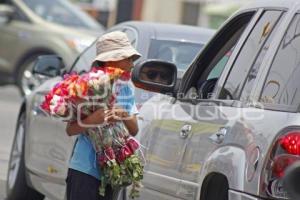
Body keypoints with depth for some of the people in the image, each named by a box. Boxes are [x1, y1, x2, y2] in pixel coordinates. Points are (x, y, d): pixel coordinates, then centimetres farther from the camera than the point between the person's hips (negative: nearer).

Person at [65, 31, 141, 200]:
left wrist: (125, 116, -13)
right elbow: (70, 130, -13)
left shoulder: (127, 89, 8)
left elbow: (134, 130, 8)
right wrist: (92, 120, -32)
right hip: (85, 169, -6)